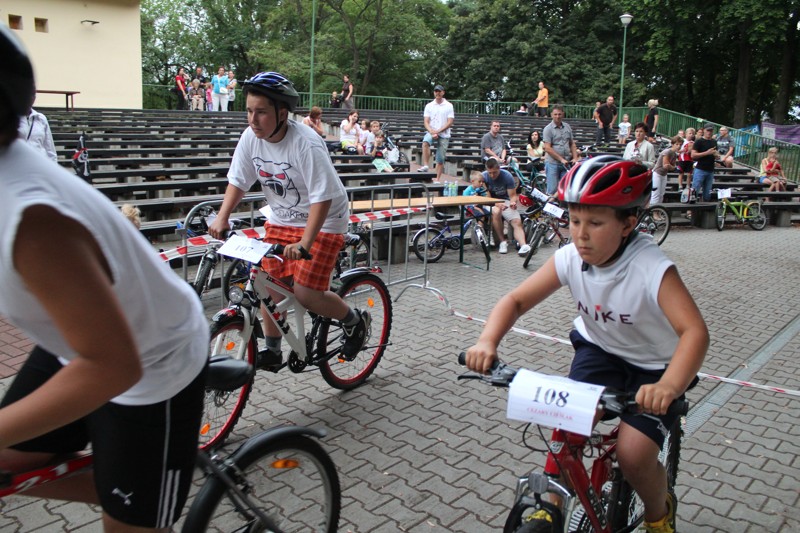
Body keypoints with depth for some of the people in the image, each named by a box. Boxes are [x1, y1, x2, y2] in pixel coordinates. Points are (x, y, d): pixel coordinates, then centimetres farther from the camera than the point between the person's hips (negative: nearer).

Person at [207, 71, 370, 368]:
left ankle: (355, 321, 15)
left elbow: (322, 198, -30)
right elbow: (238, 181, 2)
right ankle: (272, 351, 22)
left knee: (305, 294, -13)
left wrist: (304, 243, -37)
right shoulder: (251, 138, -9)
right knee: (271, 286, 4)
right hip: (280, 220, 6)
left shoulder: (307, 145, -28)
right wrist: (222, 218, -11)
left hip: (321, 222, -6)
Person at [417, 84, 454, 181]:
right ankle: (425, 165, -36)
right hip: (431, 132, 0)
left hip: (444, 135, 0)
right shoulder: (429, 106, 8)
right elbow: (426, 122, 2)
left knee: (440, 159, 0)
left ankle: (437, 180, 9)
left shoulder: (449, 106, 3)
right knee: (425, 141, -34)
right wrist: (432, 132, -16)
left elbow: (450, 123, -4)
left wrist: (438, 131, -14)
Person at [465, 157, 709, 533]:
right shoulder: (570, 258, -19)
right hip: (598, 349, 3)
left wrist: (668, 387, -61)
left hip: (654, 366, -3)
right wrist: (487, 341, -37)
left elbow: (694, 330, -42)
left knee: (633, 455, -16)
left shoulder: (651, 268, -32)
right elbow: (516, 300, -17)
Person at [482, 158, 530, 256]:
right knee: (496, 212, -37)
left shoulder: (507, 176, -9)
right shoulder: (483, 177, -13)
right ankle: (503, 241, -26)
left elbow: (512, 195, -7)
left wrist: (513, 202, -31)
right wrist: (497, 204, -35)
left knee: (517, 222, -23)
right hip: (490, 203, -2)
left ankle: (523, 245, -41)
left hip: (505, 201, 2)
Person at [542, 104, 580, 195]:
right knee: (552, 189, -6)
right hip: (552, 163, -5)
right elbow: (548, 148, -12)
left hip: (566, 163, 5)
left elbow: (572, 144, 16)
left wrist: (575, 158, 1)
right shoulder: (548, 129, -5)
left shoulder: (567, 127, 13)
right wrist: (561, 159, -15)